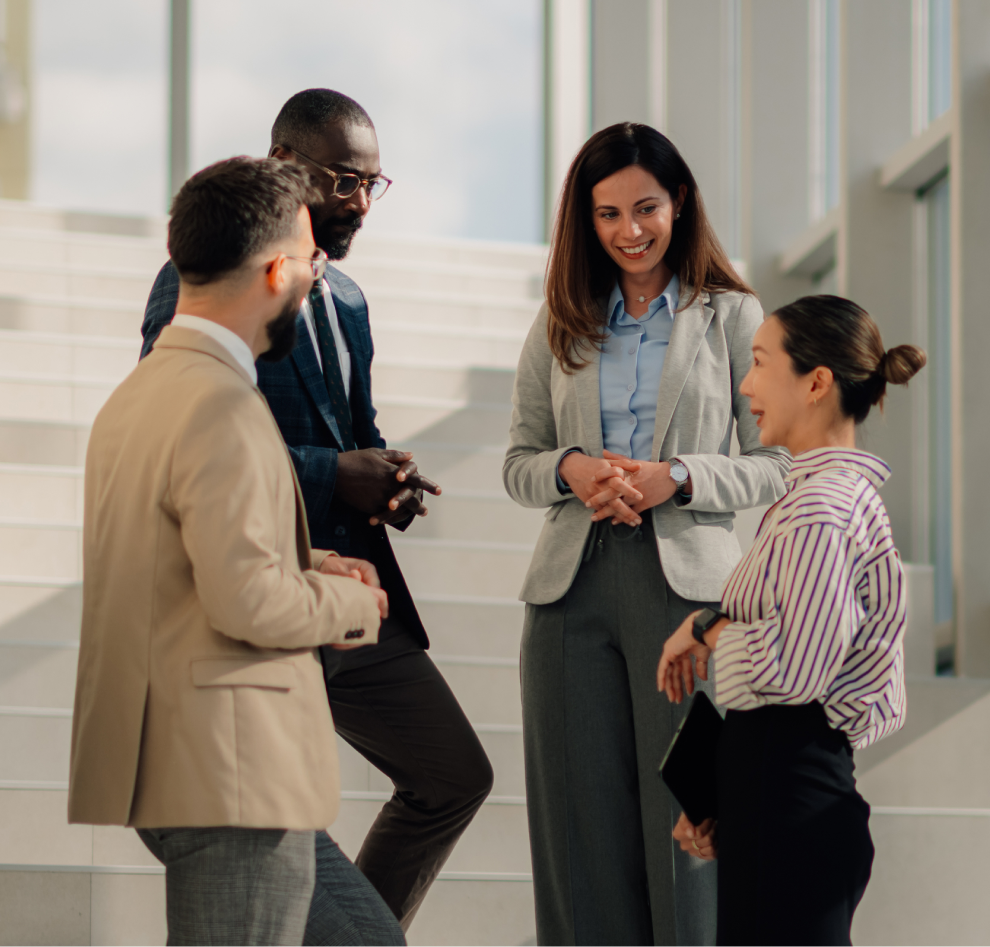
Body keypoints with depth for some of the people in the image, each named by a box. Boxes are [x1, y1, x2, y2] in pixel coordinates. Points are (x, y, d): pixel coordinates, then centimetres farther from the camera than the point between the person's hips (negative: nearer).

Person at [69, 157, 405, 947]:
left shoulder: (137, 394, 14)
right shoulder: (223, 408, -18)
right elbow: (245, 599, -25)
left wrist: (305, 570, 12)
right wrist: (353, 605, -7)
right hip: (232, 775, -10)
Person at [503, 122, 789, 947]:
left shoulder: (732, 317, 5)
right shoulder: (562, 325, 14)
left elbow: (777, 465, 2)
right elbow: (519, 461, 14)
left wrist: (678, 479, -14)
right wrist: (569, 470, -8)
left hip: (686, 579, -3)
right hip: (573, 584, 3)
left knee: (685, 814, -5)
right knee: (583, 819, 5)